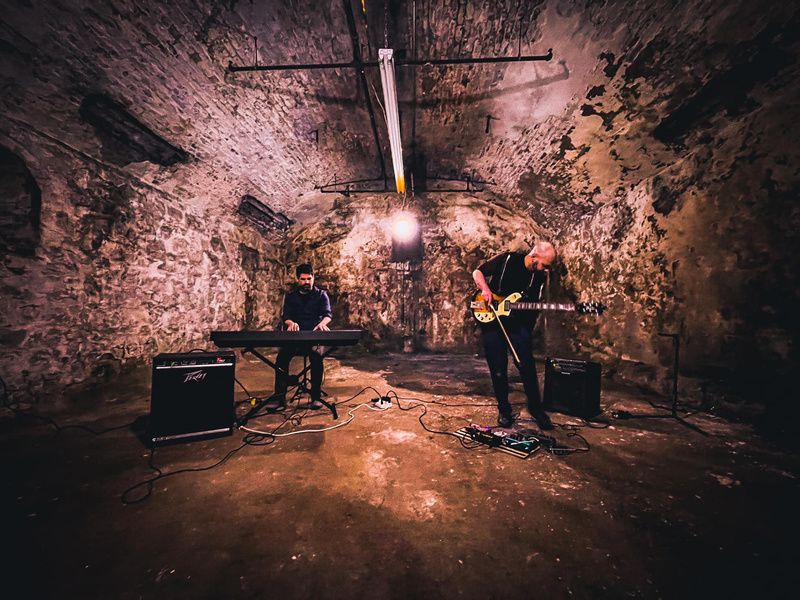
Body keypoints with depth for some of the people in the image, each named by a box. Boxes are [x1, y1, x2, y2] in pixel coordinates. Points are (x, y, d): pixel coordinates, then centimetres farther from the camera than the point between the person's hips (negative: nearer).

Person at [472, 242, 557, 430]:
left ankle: (536, 408, 17)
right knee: (498, 369, 3)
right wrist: (485, 289, -19)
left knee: (527, 365, -4)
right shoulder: (507, 259, -8)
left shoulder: (540, 276, 2)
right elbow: (477, 272, -1)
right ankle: (504, 410, 19)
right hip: (491, 321, -2)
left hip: (518, 323, 2)